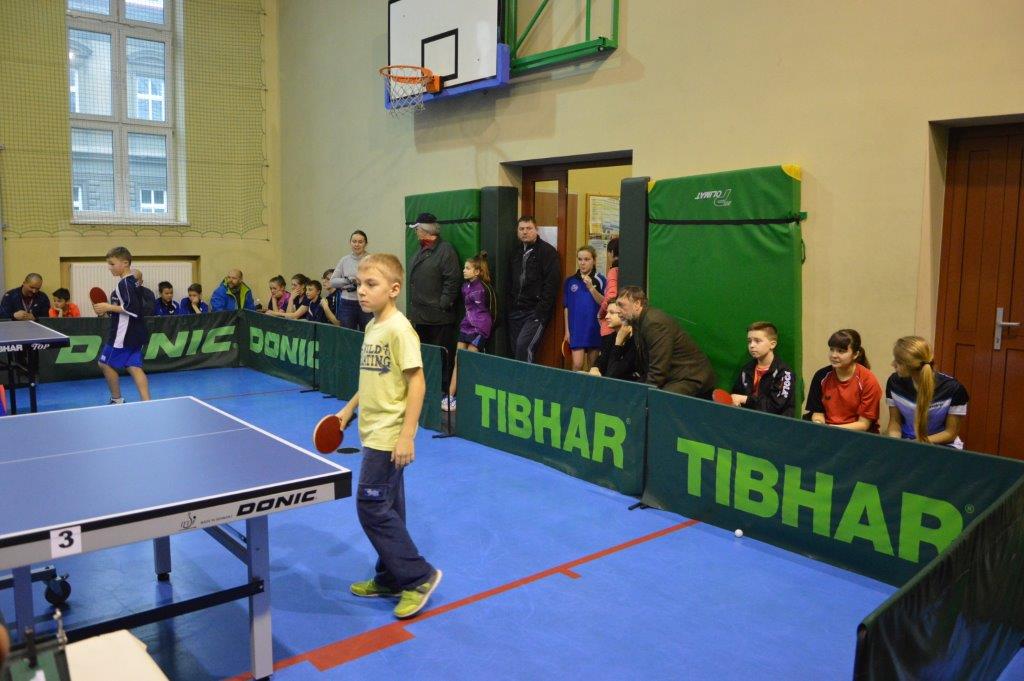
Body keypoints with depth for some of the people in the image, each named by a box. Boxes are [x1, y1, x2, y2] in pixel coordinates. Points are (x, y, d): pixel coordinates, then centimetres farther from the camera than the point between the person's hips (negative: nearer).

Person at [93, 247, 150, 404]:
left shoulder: (124, 284, -16)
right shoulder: (133, 282, 14)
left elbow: (133, 308, -25)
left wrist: (109, 307, -17)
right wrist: (109, 310, 15)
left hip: (123, 335, -9)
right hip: (135, 334, 9)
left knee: (106, 364, 7)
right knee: (134, 367, 4)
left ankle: (117, 400, 18)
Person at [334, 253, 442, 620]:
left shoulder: (399, 328, -18)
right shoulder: (372, 327, 9)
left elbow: (417, 382, -21)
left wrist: (406, 436, -23)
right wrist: (350, 407, 17)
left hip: (389, 436, -9)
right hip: (374, 433, 9)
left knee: (372, 505, -5)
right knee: (386, 508, 16)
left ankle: (418, 576, 7)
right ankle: (390, 579, 29)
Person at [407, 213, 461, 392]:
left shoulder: (445, 250, -10)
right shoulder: (420, 251, 18)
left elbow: (452, 281, -15)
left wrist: (444, 305, -16)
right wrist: (412, 308, 18)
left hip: (438, 317, -9)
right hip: (420, 315, 9)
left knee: (442, 356, -3)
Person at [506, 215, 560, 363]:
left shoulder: (547, 251, -5)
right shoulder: (516, 252, 16)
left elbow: (551, 284, -12)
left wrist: (541, 311, -18)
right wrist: (509, 307, 8)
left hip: (536, 311, -7)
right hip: (516, 311, 7)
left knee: (523, 345, -20)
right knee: (515, 350, 5)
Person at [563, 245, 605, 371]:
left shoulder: (600, 280, -2)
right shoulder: (570, 280, 4)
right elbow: (567, 307, 8)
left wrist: (591, 287, -21)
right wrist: (567, 330, 7)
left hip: (595, 328, -1)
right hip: (576, 329, 1)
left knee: (593, 367, 9)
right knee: (577, 365, -6)